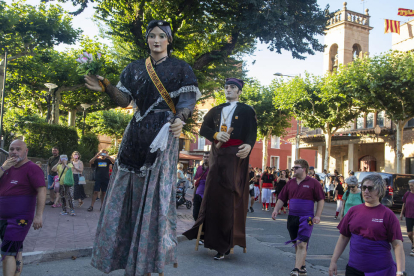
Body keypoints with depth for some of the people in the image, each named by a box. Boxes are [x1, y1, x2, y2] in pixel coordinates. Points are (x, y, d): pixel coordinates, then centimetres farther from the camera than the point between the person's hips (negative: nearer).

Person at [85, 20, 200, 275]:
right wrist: (106, 87, -11)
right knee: (130, 189, 1)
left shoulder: (180, 68, 7)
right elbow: (124, 100, 8)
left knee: (157, 188, -9)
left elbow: (187, 100, -3)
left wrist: (180, 119, -24)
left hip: (163, 132, -4)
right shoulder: (135, 68, 16)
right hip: (137, 133, 4)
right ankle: (125, 253, 12)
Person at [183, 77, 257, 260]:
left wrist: (248, 146, -27)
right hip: (217, 155, 4)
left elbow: (252, 133, -5)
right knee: (213, 194, 3)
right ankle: (210, 236, 15)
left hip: (236, 156, -4)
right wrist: (216, 135, -13)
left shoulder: (247, 111, 7)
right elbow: (203, 128, 9)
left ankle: (225, 245, 0)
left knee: (230, 197, -6)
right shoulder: (216, 110, 18)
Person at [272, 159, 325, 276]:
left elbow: (321, 200, -2)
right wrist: (276, 209, 0)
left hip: (306, 218, -6)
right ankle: (302, 267, 30)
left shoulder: (313, 183, -4)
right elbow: (282, 198, 12)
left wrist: (317, 216, -9)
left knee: (301, 244, -11)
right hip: (292, 217, 6)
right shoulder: (290, 182, 9)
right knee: (296, 244, 15)